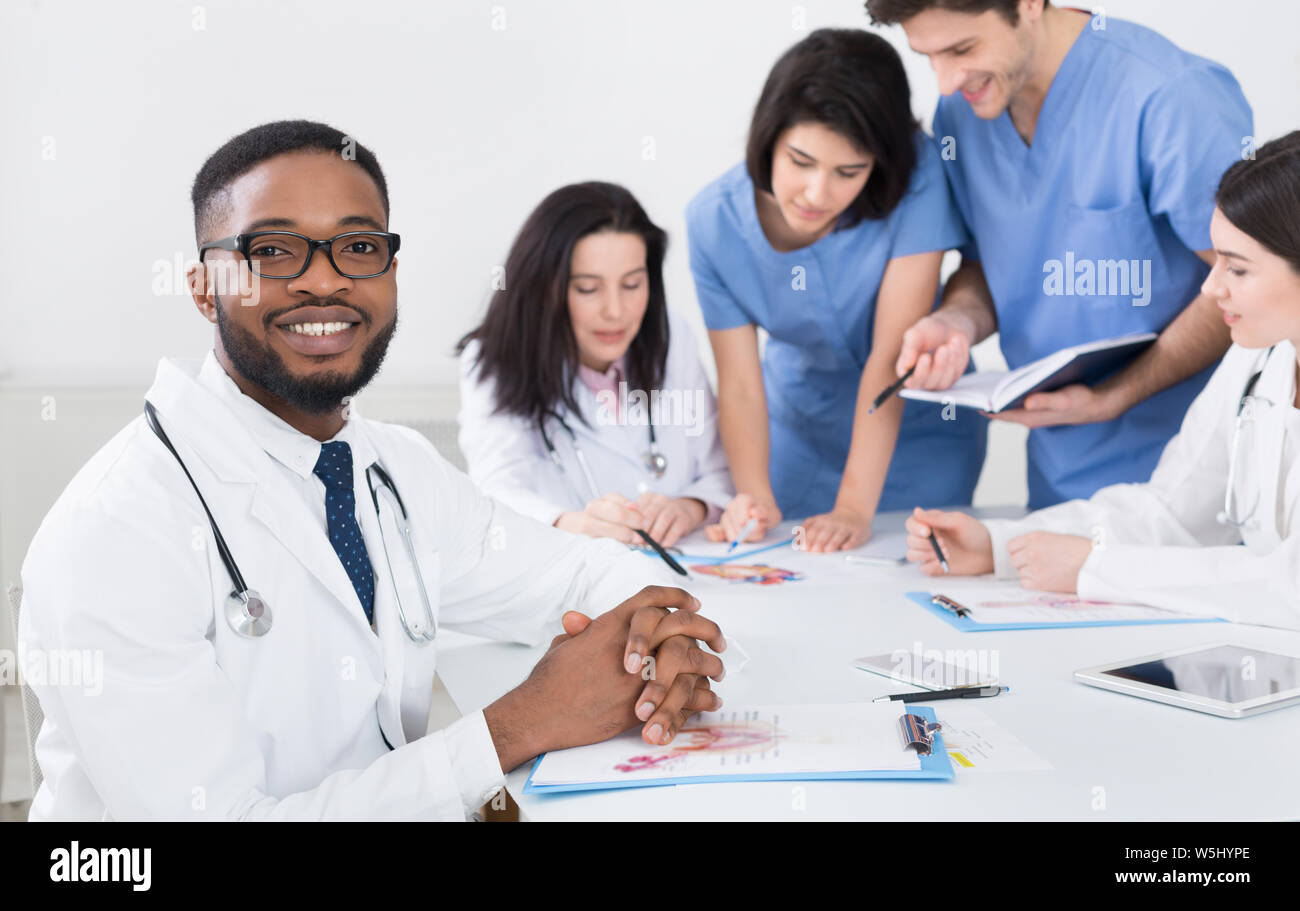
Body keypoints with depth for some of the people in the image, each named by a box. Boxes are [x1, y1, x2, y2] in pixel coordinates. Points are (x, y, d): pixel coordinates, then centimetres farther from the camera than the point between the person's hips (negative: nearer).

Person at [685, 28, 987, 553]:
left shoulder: (916, 177, -28)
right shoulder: (715, 219, -20)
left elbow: (893, 354, -31)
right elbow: (739, 385, -19)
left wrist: (854, 509, -35)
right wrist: (755, 498, -36)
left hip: (916, 429, -2)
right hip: (799, 426, 2)